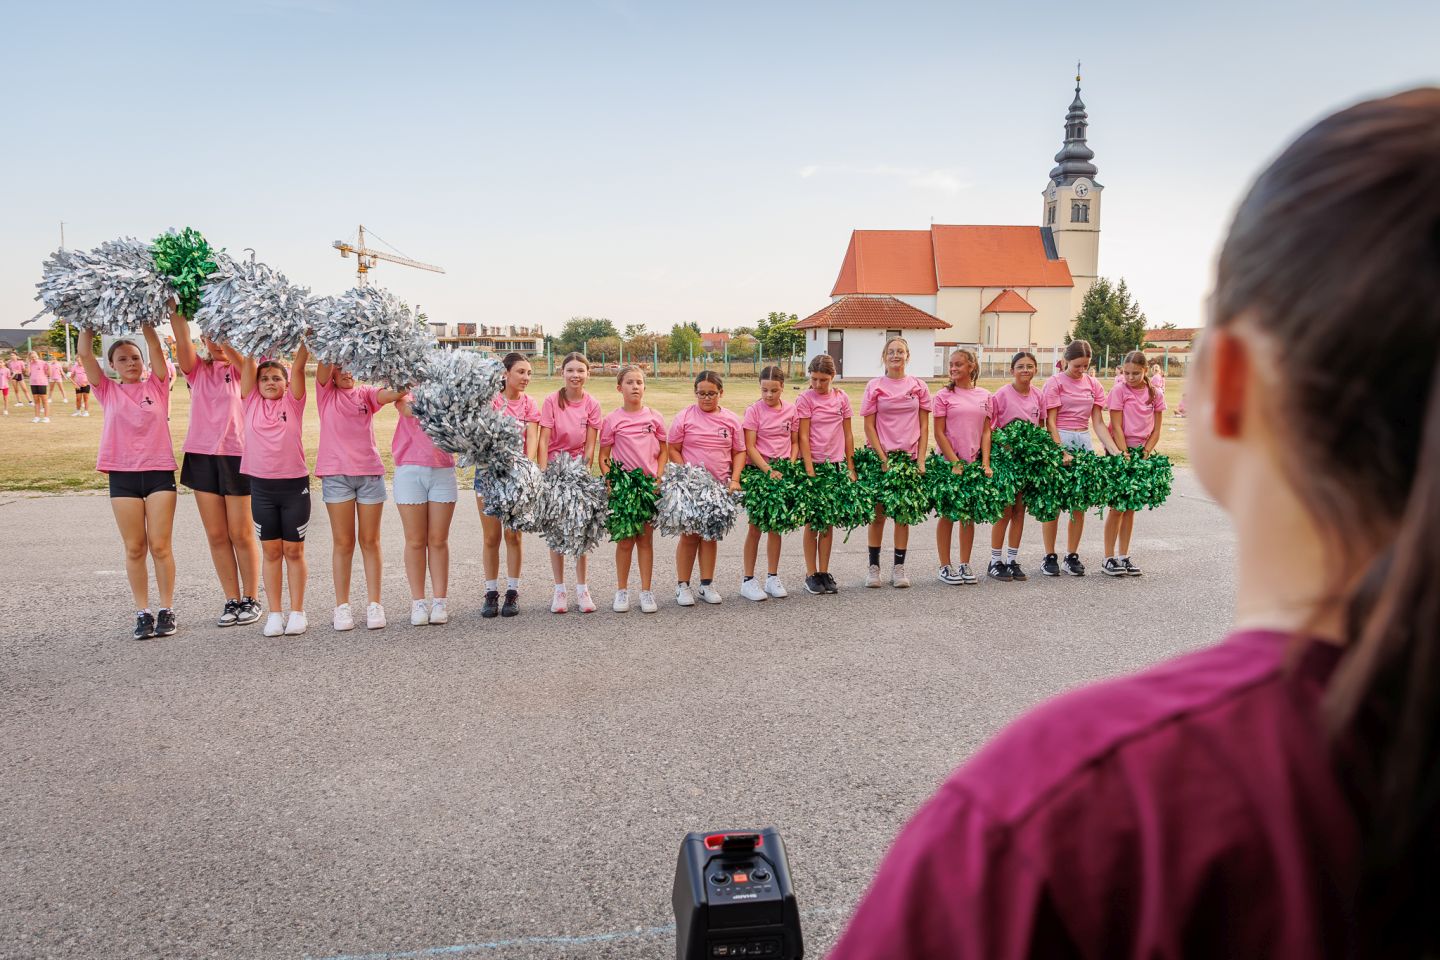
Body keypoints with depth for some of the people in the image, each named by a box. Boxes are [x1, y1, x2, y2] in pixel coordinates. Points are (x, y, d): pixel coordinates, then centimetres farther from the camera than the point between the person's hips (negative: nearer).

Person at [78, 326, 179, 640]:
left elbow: (155, 346, -3)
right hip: (122, 475, 1)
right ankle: (143, 613, 12)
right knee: (135, 549, 5)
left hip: (159, 472, -1)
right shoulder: (108, 391, 8)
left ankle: (167, 611, 9)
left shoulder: (156, 387, 5)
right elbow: (85, 355, 1)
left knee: (160, 546, 0)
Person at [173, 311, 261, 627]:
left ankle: (250, 599, 15)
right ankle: (232, 600, 16)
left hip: (236, 455, -3)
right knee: (216, 535, 6)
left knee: (241, 534, 1)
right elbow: (182, 342, -9)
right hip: (201, 455, 4)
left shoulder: (240, 370, 1)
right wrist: (176, 309, -21)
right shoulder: (197, 370, 9)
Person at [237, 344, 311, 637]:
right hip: (261, 485, 2)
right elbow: (246, 363, 1)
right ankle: (274, 613, 15)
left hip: (294, 484, -2)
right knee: (270, 551, 8)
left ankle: (297, 611, 14)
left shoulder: (293, 402, 1)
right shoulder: (252, 402, 6)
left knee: (294, 550, 6)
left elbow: (299, 365, -7)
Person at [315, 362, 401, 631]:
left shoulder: (365, 393, 9)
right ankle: (342, 606, 9)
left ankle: (374, 604, 9)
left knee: (370, 541, 5)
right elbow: (323, 365, -8)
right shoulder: (326, 392, 9)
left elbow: (386, 395, -11)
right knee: (343, 542, 2)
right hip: (336, 474, -1)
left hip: (370, 472, 1)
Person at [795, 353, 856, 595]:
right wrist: (810, 470, -14)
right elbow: (803, 437, -9)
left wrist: (851, 466, 5)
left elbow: (847, 433, 9)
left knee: (828, 521, 8)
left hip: (836, 465, 3)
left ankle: (824, 573, 16)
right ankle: (811, 575, 10)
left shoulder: (841, 397, 5)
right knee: (812, 522, 3)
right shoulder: (805, 399, -6)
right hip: (813, 464, -3)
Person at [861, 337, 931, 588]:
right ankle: (873, 566, 12)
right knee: (878, 513, 3)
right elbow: (869, 426, -3)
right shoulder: (875, 386, -1)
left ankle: (899, 567, 13)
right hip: (880, 457, -1)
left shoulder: (918, 386, 4)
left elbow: (924, 426, 5)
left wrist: (921, 459, -4)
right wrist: (883, 458, -10)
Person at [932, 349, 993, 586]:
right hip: (948, 460, -3)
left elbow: (986, 431, 6)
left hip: (974, 462, 4)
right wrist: (955, 463, -13)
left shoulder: (984, 395, 7)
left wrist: (985, 463, -4)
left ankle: (965, 565, 17)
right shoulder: (943, 395, -3)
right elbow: (939, 433, -6)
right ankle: (945, 567, 9)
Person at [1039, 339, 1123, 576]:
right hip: (1058, 441, -4)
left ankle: (1072, 556, 14)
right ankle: (1049, 557, 8)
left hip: (1084, 442, 5)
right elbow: (1050, 422, -8)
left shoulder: (1093, 385, 10)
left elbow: (1098, 423, 8)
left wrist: (1114, 450, -5)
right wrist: (1062, 453, -18)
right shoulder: (1055, 383, -4)